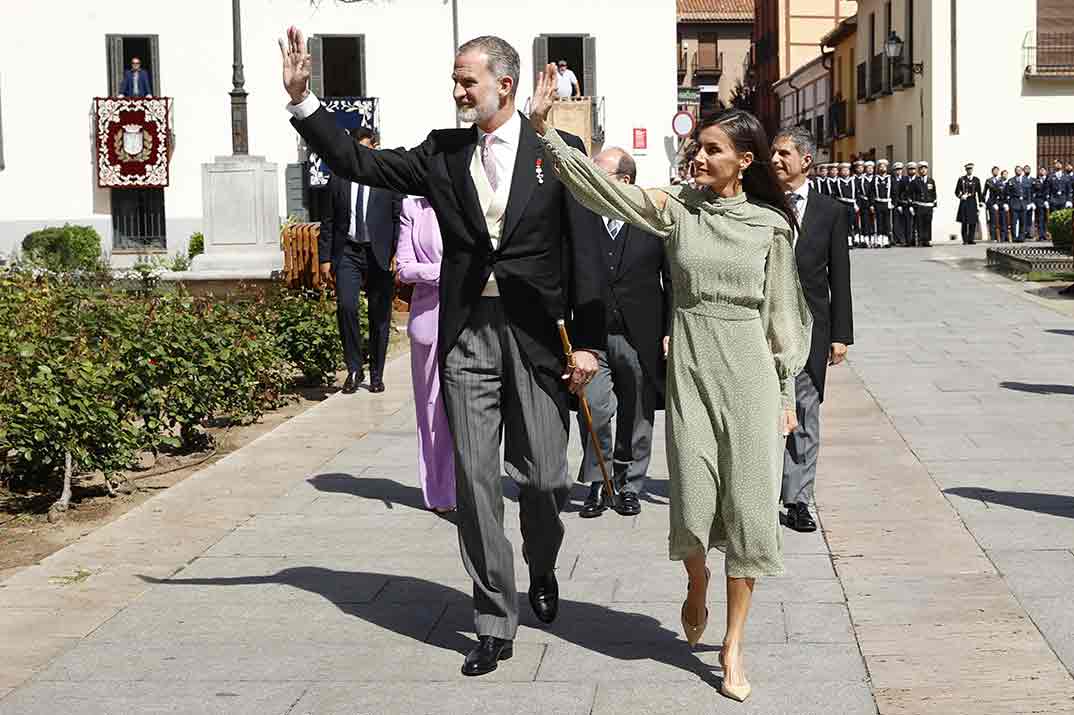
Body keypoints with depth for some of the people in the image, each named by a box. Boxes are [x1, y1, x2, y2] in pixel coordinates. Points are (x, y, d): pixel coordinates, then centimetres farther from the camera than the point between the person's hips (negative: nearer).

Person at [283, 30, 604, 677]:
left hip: (536, 337, -2)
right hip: (467, 337, 2)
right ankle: (496, 623, 11)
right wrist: (302, 99, -4)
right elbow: (357, 163, 7)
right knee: (475, 483, 1)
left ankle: (542, 572, 36)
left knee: (544, 479, 3)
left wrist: (589, 342, -5)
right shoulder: (443, 154, 9)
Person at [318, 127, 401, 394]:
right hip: (347, 252, 1)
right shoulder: (338, 178, 10)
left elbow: (399, 218, 1)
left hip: (380, 254, -1)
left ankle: (376, 374, 16)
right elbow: (328, 221, 12)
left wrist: (398, 253, -10)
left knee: (379, 316, 3)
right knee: (346, 306, -17)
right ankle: (354, 369, -3)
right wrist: (325, 257, 5)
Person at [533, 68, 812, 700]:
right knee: (694, 507, -3)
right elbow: (596, 184, -7)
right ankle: (697, 588, 34)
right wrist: (545, 128, -17)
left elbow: (782, 314, 7)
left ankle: (733, 647, 13)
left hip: (751, 372, 0)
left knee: (750, 505, 0)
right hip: (691, 369, 0)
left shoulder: (771, 225, 3)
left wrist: (786, 396, 7)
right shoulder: (674, 209, 3)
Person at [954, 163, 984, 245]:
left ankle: (971, 239, 2)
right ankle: (965, 240, 0)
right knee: (964, 222, -3)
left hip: (973, 203, 1)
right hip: (964, 202, -1)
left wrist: (980, 204, 6)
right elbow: (957, 191, 7)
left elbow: (979, 193, 11)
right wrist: (961, 196, -14)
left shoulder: (976, 180, 10)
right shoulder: (961, 179, 6)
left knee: (973, 222, -3)